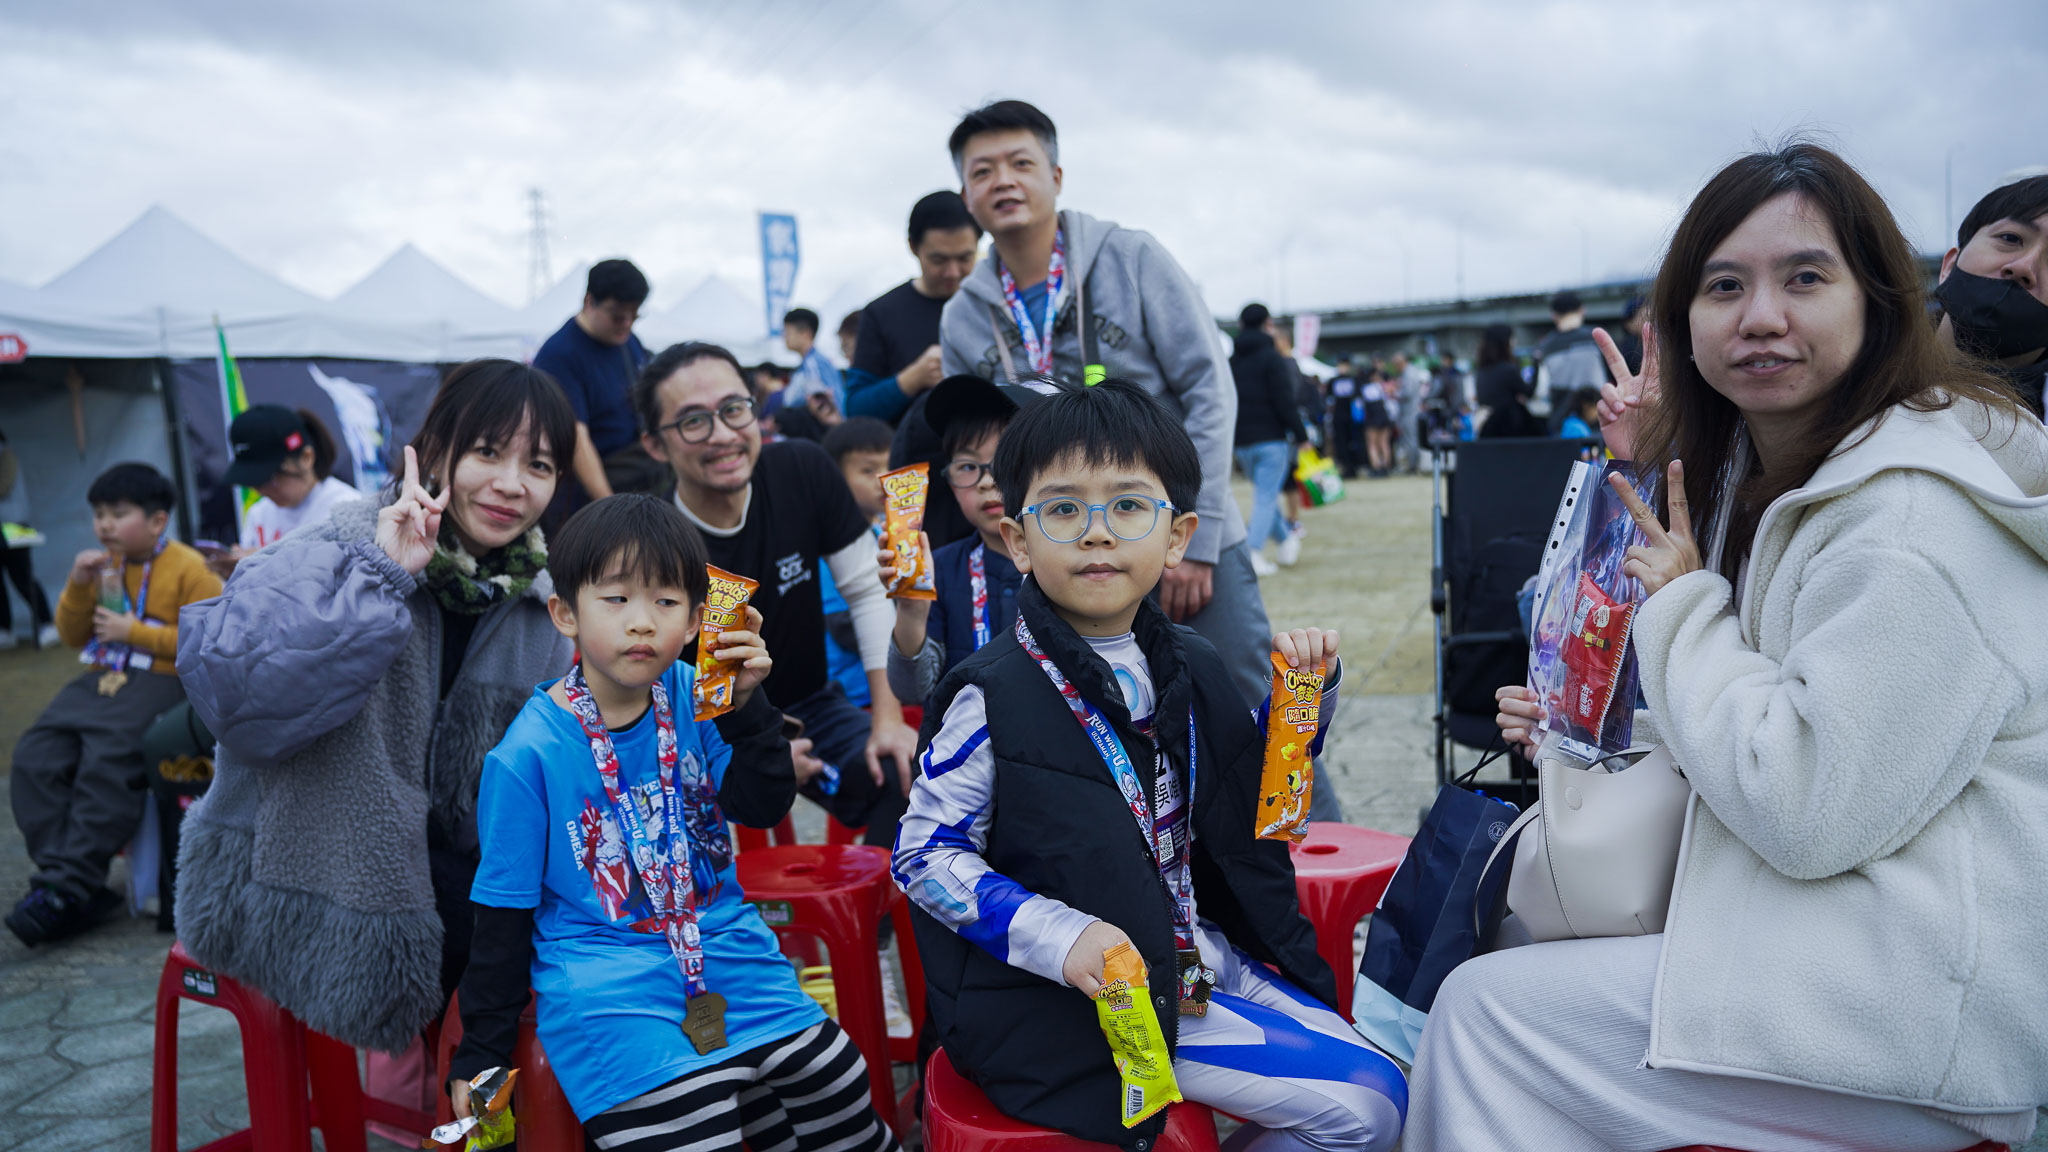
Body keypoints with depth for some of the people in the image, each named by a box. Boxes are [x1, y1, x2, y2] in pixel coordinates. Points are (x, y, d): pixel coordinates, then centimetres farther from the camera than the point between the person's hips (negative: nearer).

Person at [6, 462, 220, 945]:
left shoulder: (188, 569, -4)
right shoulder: (102, 566, 17)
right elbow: (72, 636, 20)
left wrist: (134, 632, -14)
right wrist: (78, 587, 3)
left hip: (161, 681, -7)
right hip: (100, 679, 7)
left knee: (107, 764, -28)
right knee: (34, 756, -13)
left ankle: (67, 887, -19)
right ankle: (77, 884, -12)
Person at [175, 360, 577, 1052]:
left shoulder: (538, 600, 3)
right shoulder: (333, 556, -16)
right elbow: (235, 699, -36)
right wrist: (381, 577, -34)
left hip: (444, 866, 6)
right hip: (309, 882, -6)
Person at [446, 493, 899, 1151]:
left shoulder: (690, 696, 0)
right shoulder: (530, 752, -11)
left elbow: (763, 808, -5)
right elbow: (503, 912, -2)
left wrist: (744, 707, -19)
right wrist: (482, 1050, 4)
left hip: (725, 950, 4)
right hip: (606, 984, -4)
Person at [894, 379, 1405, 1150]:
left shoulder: (1185, 666, 4)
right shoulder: (995, 696, -17)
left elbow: (1254, 789, 19)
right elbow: (923, 853, -14)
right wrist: (1058, 934, -26)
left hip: (1201, 952, 7)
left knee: (1381, 1087, 9)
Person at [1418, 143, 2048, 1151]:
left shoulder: (1921, 512, -22)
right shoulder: (1770, 471, 10)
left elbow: (1809, 810, -25)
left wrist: (1682, 608, -15)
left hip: (1926, 1015, -10)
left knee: (1485, 1010, -9)